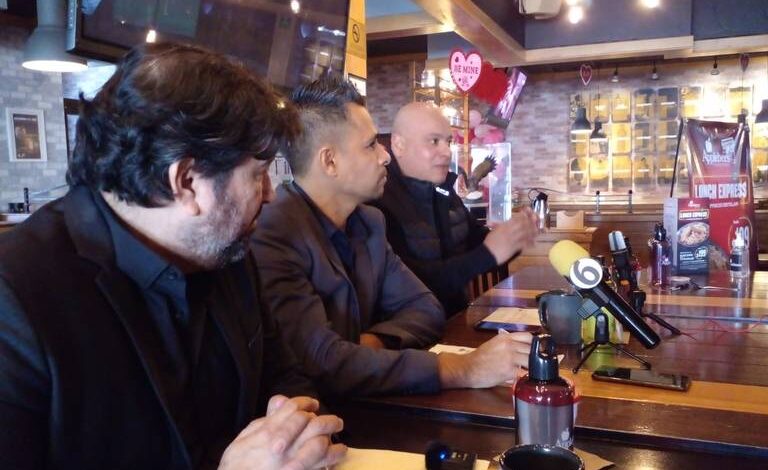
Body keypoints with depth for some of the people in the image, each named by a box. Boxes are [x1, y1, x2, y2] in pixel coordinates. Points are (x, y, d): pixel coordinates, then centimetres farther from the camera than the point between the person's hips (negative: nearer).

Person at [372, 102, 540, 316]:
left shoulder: (443, 191, 8)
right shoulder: (379, 202, -20)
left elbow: (475, 238, 19)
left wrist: (513, 237, -1)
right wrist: (489, 254, -24)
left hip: (457, 316, 8)